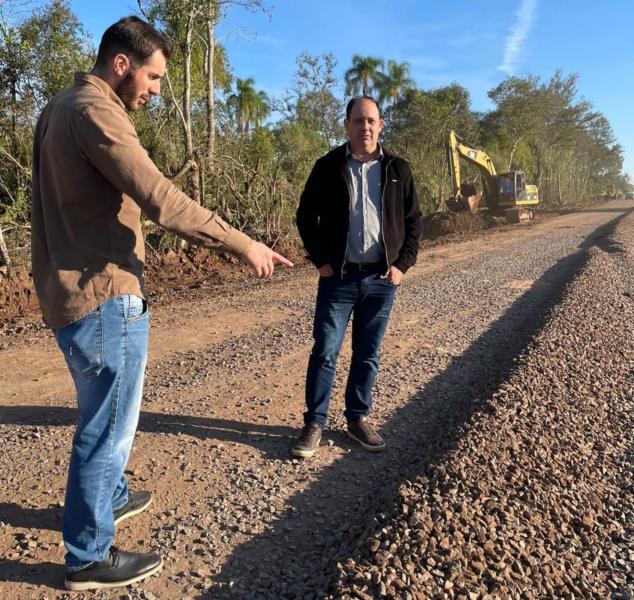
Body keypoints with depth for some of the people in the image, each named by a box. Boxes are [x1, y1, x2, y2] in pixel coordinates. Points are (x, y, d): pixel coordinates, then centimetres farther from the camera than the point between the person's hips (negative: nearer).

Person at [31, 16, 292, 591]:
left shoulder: (60, 108, 16)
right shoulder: (94, 111, -15)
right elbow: (160, 198, -25)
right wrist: (241, 243, -20)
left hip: (74, 291, 10)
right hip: (104, 297, -10)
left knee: (104, 417, 25)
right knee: (108, 427, 4)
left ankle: (110, 496, 46)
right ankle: (90, 556, 22)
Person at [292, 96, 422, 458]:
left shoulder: (398, 170, 5)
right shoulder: (328, 167, 1)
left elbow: (414, 221, 9)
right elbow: (307, 216, 5)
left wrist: (403, 264, -1)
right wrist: (320, 260, -3)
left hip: (382, 278, 2)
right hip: (339, 277, -1)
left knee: (368, 355, 10)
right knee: (325, 352, 0)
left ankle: (359, 419, 25)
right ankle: (314, 424, 13)